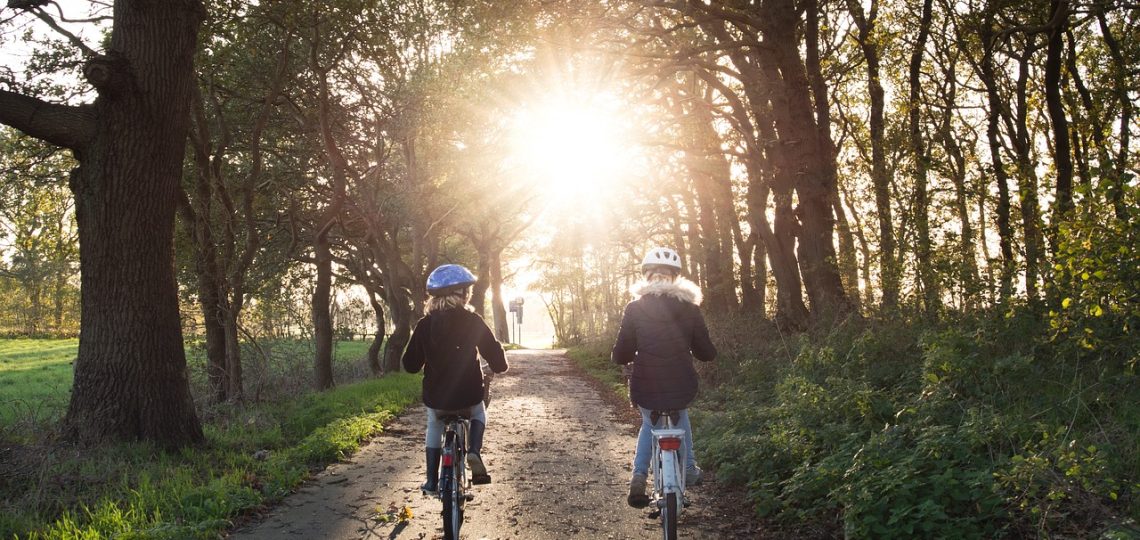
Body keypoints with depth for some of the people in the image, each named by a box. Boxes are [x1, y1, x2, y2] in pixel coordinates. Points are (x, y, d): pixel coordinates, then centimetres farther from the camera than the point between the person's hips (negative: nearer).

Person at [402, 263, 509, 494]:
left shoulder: (424, 325, -3)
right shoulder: (472, 321, -8)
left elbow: (410, 365, 1)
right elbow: (494, 353, -8)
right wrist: (499, 366, 15)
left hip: (435, 398, 1)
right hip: (469, 396, -1)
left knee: (434, 427, 31)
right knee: (478, 414, 32)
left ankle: (432, 481, 24)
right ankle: (474, 452, 5)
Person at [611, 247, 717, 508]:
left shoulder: (634, 309, -4)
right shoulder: (689, 310, -2)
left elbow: (621, 354, -5)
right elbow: (707, 353, 3)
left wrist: (624, 359, 18)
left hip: (645, 389, -1)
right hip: (682, 389, 1)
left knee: (650, 424, 29)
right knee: (681, 416, 35)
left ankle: (639, 476, 12)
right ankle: (689, 469, 36)